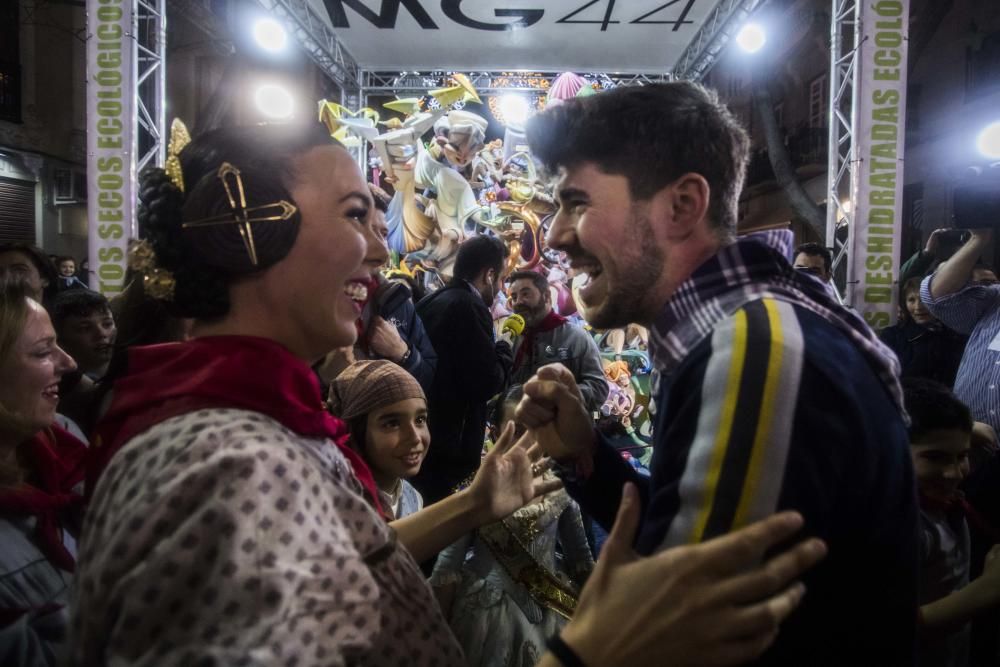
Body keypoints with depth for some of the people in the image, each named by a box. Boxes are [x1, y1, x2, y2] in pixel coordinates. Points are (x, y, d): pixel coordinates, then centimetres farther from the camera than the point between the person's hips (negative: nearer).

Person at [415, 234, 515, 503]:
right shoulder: (469, 306, -15)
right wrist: (505, 348, -1)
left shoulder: (430, 303, 11)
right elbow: (488, 382, -18)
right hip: (447, 449, -9)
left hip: (422, 440, 9)